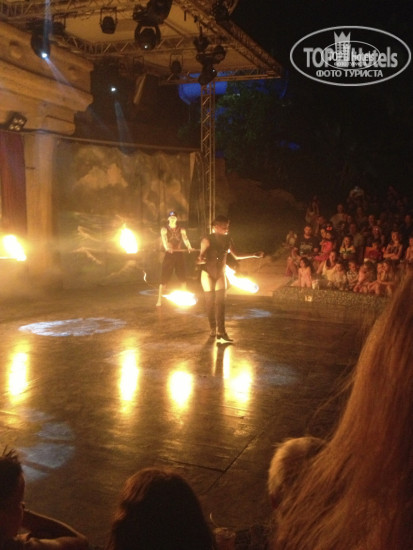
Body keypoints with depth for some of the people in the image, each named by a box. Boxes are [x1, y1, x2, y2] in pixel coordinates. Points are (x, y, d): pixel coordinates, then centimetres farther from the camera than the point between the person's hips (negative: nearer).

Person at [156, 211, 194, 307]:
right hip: (168, 255, -2)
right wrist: (167, 247, -43)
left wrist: (189, 247, -35)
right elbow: (164, 239, -20)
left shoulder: (181, 229, 5)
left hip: (179, 254, 2)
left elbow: (185, 238, -13)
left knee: (183, 277, 6)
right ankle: (159, 300, -6)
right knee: (164, 278, -7)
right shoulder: (164, 229, -1)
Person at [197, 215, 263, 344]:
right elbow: (200, 259, -21)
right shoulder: (207, 240, -15)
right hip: (208, 274, -3)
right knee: (210, 302, 4)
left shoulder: (228, 240, -1)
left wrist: (254, 255, 4)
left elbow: (236, 256, 8)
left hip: (221, 274, 3)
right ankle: (213, 329, 22)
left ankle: (221, 333, -13)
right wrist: (202, 260, -46)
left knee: (220, 303, -7)